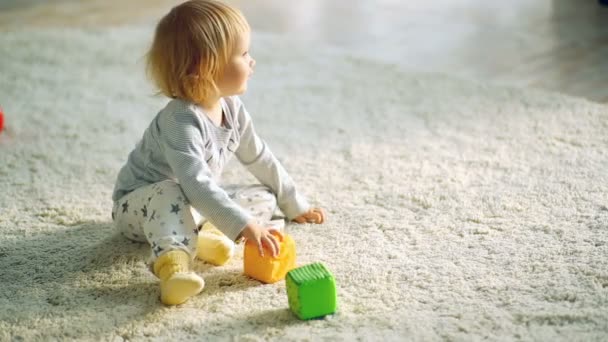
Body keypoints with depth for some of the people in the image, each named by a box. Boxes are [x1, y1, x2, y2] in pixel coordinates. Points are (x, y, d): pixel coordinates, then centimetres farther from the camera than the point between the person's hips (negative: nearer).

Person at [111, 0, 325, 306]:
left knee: (264, 199, -1)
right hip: (140, 203, -8)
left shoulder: (231, 107, -6)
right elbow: (196, 184, -45)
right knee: (170, 192, -40)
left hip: (197, 204, 8)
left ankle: (200, 234, -23)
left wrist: (293, 204, 14)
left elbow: (258, 157, 9)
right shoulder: (180, 120, -33)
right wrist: (243, 225, -52)